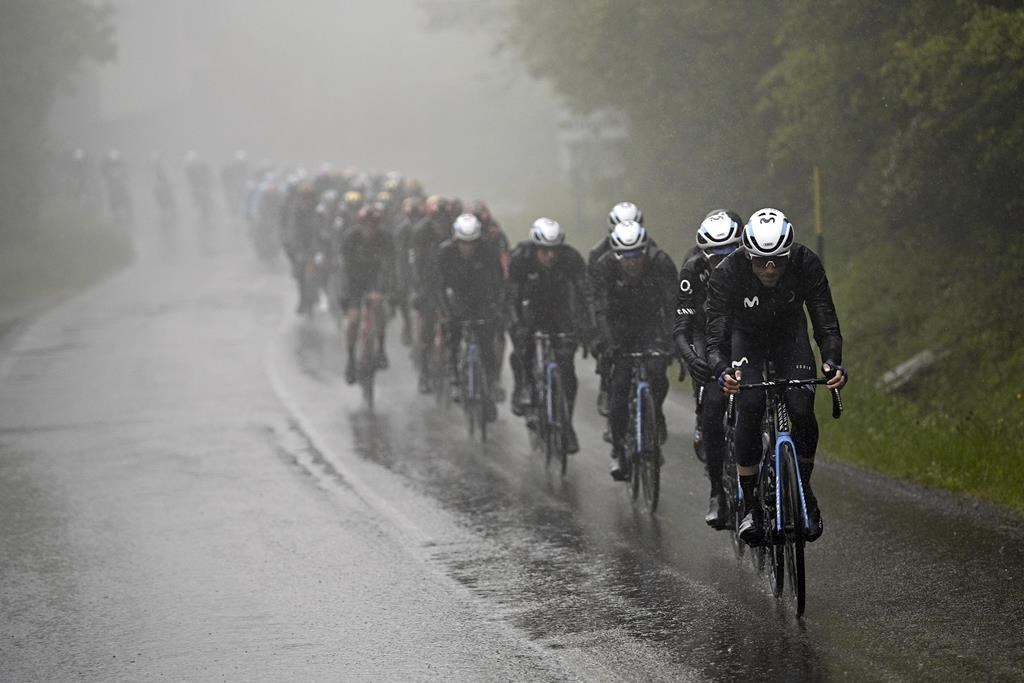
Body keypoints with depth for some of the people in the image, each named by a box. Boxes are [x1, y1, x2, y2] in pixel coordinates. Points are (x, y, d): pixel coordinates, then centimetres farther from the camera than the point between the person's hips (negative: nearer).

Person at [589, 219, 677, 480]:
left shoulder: (661, 263, -23)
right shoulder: (603, 267, -22)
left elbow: (672, 304, -26)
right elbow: (600, 308, -27)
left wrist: (673, 339, -37)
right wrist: (605, 342, -40)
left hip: (651, 324, 0)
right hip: (619, 325, 0)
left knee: (656, 371, -25)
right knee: (619, 382, -12)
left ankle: (655, 414, 4)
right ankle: (619, 448, -3)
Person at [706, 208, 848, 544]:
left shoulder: (807, 264, -30)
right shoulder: (727, 273, -33)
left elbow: (826, 323, -29)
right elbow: (716, 337, -34)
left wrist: (832, 361, -48)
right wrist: (723, 372, -55)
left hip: (790, 334, 1)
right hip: (746, 337, -1)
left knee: (801, 410, -19)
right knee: (749, 407, -22)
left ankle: (804, 488, 4)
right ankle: (750, 505, -12)